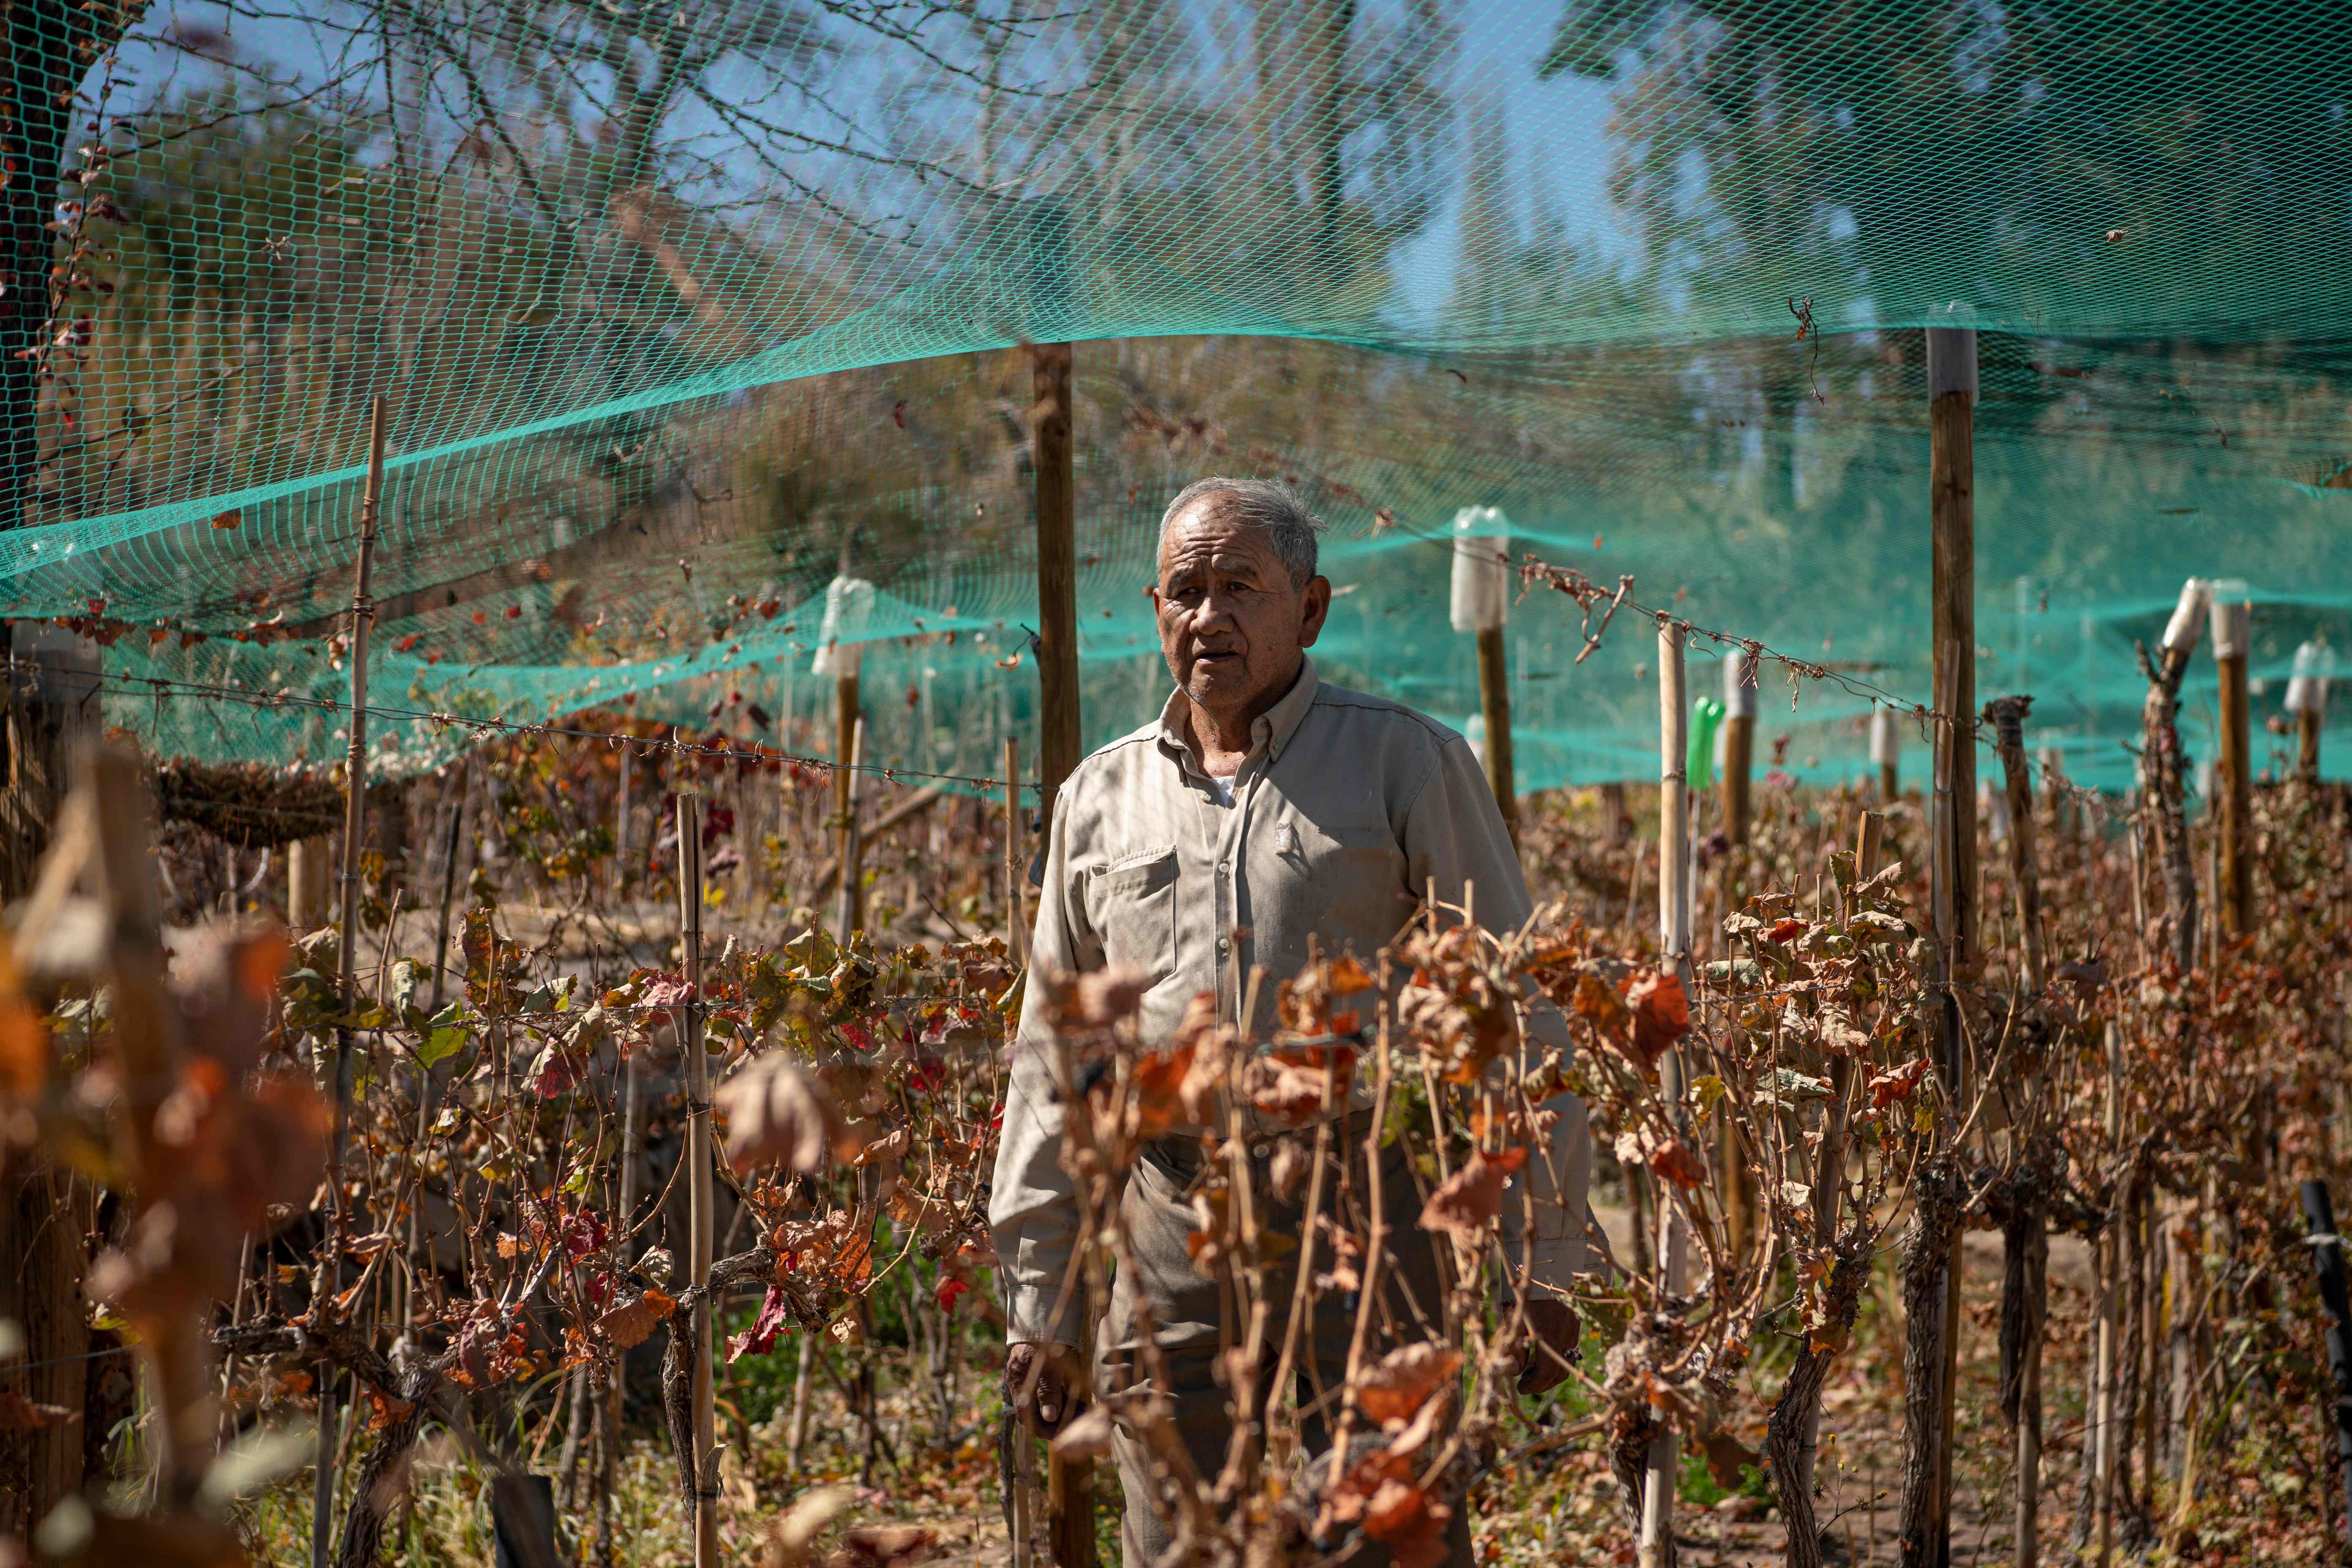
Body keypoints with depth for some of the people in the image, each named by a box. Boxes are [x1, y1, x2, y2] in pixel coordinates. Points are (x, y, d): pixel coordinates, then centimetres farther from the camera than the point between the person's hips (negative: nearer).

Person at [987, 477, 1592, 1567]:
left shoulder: (1406, 763, 3)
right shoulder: (1101, 797, 14)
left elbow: (1516, 1018, 1)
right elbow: (1056, 1058, 18)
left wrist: (1543, 1268, -3)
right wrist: (1038, 1304, 14)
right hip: (1170, 1245, 4)